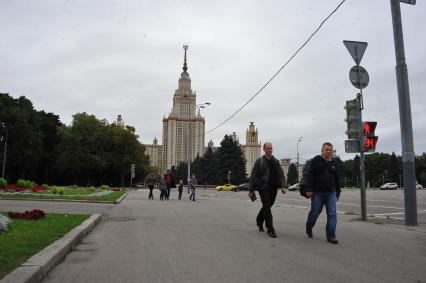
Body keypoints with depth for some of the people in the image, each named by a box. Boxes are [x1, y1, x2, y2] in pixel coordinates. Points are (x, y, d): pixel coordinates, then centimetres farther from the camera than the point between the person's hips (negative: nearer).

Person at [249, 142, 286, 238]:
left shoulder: (276, 161, 10)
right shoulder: (259, 161, -2)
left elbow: (281, 174, 9)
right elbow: (253, 176, -2)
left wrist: (282, 186, -6)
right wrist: (251, 190, -5)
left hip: (273, 188, 5)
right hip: (263, 188, -5)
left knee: (267, 206, 15)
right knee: (267, 207, -11)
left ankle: (259, 221, 39)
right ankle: (270, 230, -7)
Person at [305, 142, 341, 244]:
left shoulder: (333, 163, 13)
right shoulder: (315, 161, -4)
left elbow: (337, 179, 21)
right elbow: (309, 176, -10)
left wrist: (338, 192, 20)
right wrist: (309, 189, -17)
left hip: (331, 193, 4)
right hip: (318, 192, -4)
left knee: (332, 214, -3)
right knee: (314, 213, 5)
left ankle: (331, 236, 2)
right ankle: (308, 228, 32)